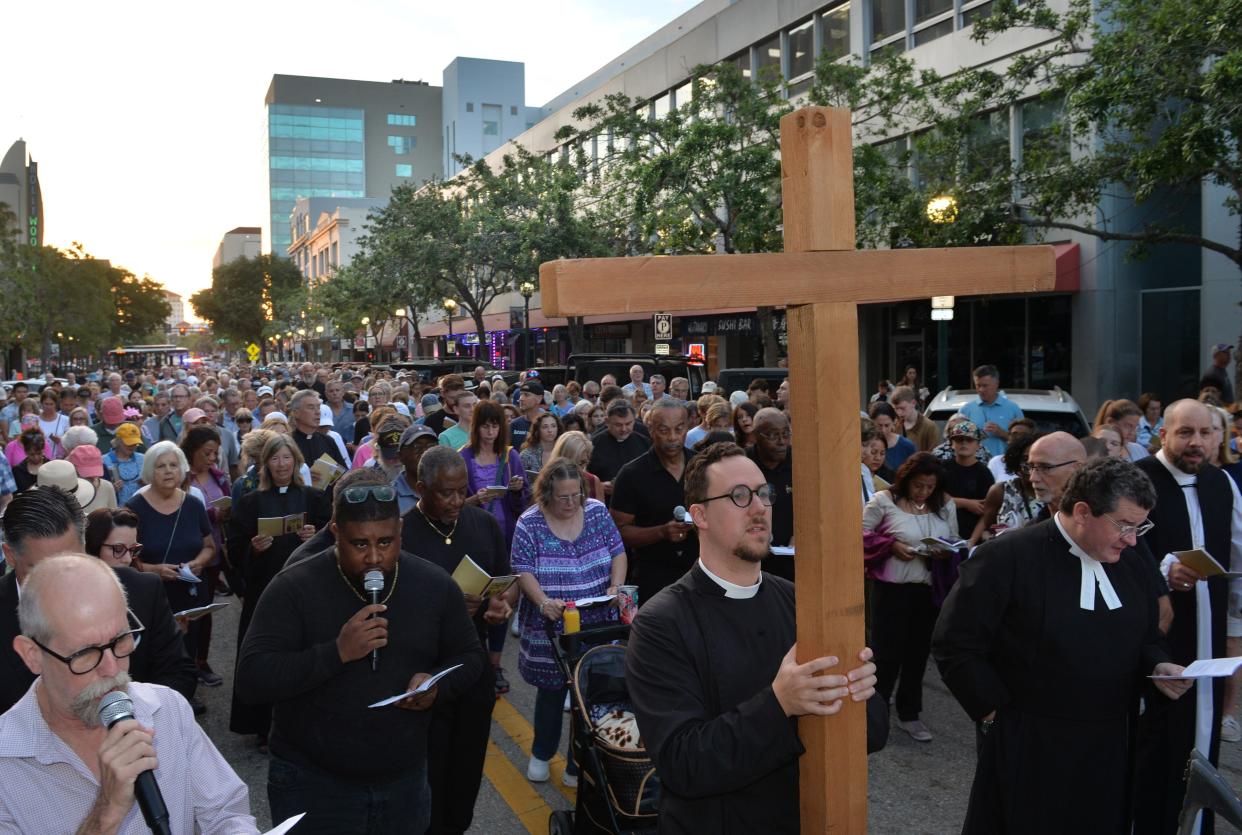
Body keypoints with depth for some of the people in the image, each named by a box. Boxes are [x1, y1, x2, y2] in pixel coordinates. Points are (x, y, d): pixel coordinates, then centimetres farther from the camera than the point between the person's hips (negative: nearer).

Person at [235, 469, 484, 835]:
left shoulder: (435, 585, -4)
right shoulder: (294, 587, -14)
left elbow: (469, 656, 6)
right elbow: (250, 679, -19)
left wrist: (437, 684, -16)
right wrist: (337, 652, -30)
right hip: (312, 784, -3)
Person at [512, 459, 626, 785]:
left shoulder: (597, 511, 1)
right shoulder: (530, 523, -7)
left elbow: (618, 553, 5)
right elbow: (523, 571, -10)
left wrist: (616, 586, -12)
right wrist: (543, 602, -26)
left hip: (597, 625, 2)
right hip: (550, 627, -1)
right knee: (551, 691, 14)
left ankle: (580, 763, 23)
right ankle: (541, 753, 38)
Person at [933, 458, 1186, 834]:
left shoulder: (1135, 565, 4)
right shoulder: (1006, 559, -17)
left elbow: (1145, 639, 18)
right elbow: (955, 645, -15)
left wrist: (1157, 666, -3)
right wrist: (997, 713, -12)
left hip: (1111, 745, 6)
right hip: (1029, 748, -6)